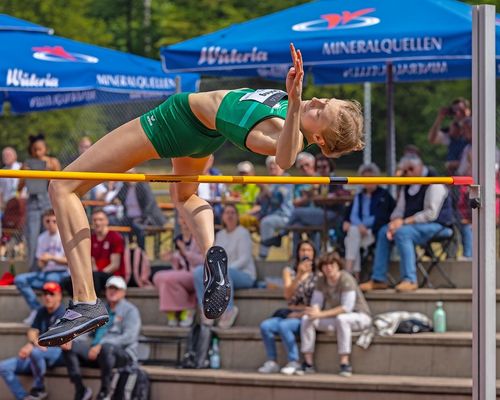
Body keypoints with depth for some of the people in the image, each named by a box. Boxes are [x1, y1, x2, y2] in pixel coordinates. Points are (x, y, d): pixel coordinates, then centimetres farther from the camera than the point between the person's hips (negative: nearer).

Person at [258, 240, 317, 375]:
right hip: (289, 313, 4)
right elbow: (288, 295, -4)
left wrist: (300, 314, -10)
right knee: (265, 325, -25)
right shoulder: (289, 271, 12)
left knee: (283, 326, -34)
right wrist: (299, 275, -16)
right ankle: (271, 362, -16)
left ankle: (294, 362, -22)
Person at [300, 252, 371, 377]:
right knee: (306, 319, -14)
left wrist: (321, 314, -31)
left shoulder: (346, 279, -21)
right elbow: (316, 303, 0)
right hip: (335, 319, 6)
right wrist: (315, 311, -27)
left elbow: (347, 308, -28)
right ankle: (308, 363, -16)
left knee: (341, 319, -40)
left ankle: (345, 364, -38)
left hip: (359, 316, -6)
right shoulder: (322, 281, -1)